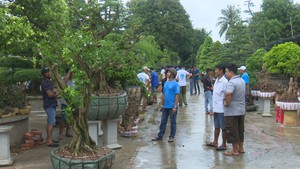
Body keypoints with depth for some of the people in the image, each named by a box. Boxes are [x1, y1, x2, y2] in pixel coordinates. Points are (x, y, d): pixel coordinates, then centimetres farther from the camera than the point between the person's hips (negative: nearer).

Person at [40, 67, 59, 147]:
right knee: (51, 123, -11)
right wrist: (55, 93, -1)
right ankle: (49, 141, -10)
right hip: (49, 105, -10)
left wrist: (54, 93, -8)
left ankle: (49, 139, 22)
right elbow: (50, 94, -21)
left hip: (52, 105, 10)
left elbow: (55, 92, 14)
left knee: (49, 122, 14)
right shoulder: (45, 83, -14)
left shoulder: (48, 82, 18)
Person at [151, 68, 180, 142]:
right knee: (163, 121, 11)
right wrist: (162, 104, 13)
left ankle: (171, 136, 17)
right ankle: (160, 136, 19)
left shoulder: (175, 84, -11)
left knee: (173, 122, 7)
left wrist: (175, 107, -18)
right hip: (165, 106, 7)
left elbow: (177, 96, -14)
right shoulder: (166, 83, 10)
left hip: (172, 107, -7)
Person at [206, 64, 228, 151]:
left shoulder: (224, 81, -16)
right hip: (216, 108, 8)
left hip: (221, 109, -8)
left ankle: (224, 145, 15)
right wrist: (213, 107, 15)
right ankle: (215, 142, 29)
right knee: (216, 126, 18)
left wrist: (224, 105, -16)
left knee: (223, 127, 4)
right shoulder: (216, 80, 10)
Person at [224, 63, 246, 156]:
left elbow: (228, 94, -39)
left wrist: (227, 103, -23)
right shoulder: (242, 81, 10)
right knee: (240, 130, 18)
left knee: (232, 131, 2)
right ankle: (241, 148, 28)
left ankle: (235, 150, 11)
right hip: (241, 110, 9)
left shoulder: (231, 82, -20)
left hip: (232, 111, -9)